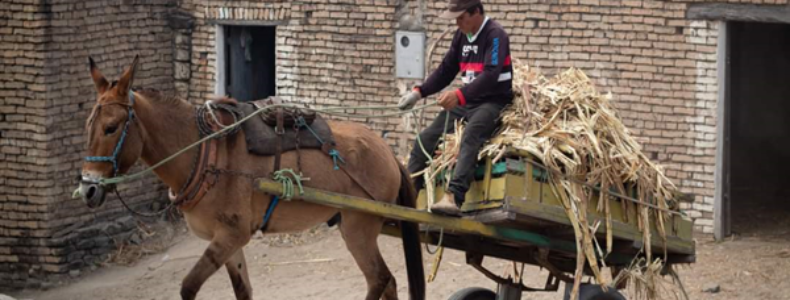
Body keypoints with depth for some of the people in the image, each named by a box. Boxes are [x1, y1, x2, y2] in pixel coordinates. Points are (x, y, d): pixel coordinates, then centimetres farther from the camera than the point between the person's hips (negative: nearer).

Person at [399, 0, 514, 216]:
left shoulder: (495, 35, -14)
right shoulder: (461, 35, 10)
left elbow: (490, 76, -27)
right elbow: (446, 69, 16)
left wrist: (460, 95, -40)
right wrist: (419, 92, 2)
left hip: (493, 102, -8)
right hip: (465, 103, 8)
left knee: (470, 136, -36)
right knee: (426, 138, -5)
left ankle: (454, 197, -51)